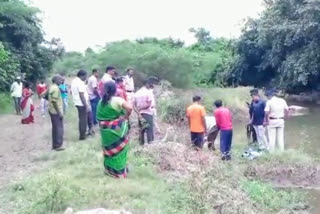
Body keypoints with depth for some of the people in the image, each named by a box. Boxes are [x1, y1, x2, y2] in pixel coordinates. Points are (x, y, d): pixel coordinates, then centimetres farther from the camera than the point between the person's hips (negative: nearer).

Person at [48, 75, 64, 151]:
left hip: (52, 111, 10)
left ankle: (55, 145, 20)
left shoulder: (51, 87, 12)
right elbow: (54, 101, -23)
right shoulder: (55, 88, -18)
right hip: (56, 111, -10)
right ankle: (58, 145, 2)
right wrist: (59, 112, -21)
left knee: (55, 128, 14)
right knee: (59, 128, -3)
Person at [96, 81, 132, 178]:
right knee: (118, 149, 10)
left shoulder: (101, 102, 2)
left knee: (109, 149, 19)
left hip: (105, 130, 4)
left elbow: (99, 117, 8)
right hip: (117, 129, -4)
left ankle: (109, 169, 28)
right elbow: (129, 108, -28)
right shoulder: (117, 100, -15)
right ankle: (119, 171, 18)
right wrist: (126, 117, -14)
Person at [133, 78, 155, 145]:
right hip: (148, 114, -6)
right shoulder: (149, 92, -8)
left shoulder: (137, 93, 9)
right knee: (149, 131, -1)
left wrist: (138, 113, -6)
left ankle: (141, 144, 20)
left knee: (141, 131, 15)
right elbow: (149, 104, -17)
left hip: (140, 114, 6)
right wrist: (141, 108, -6)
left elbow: (134, 105, 2)